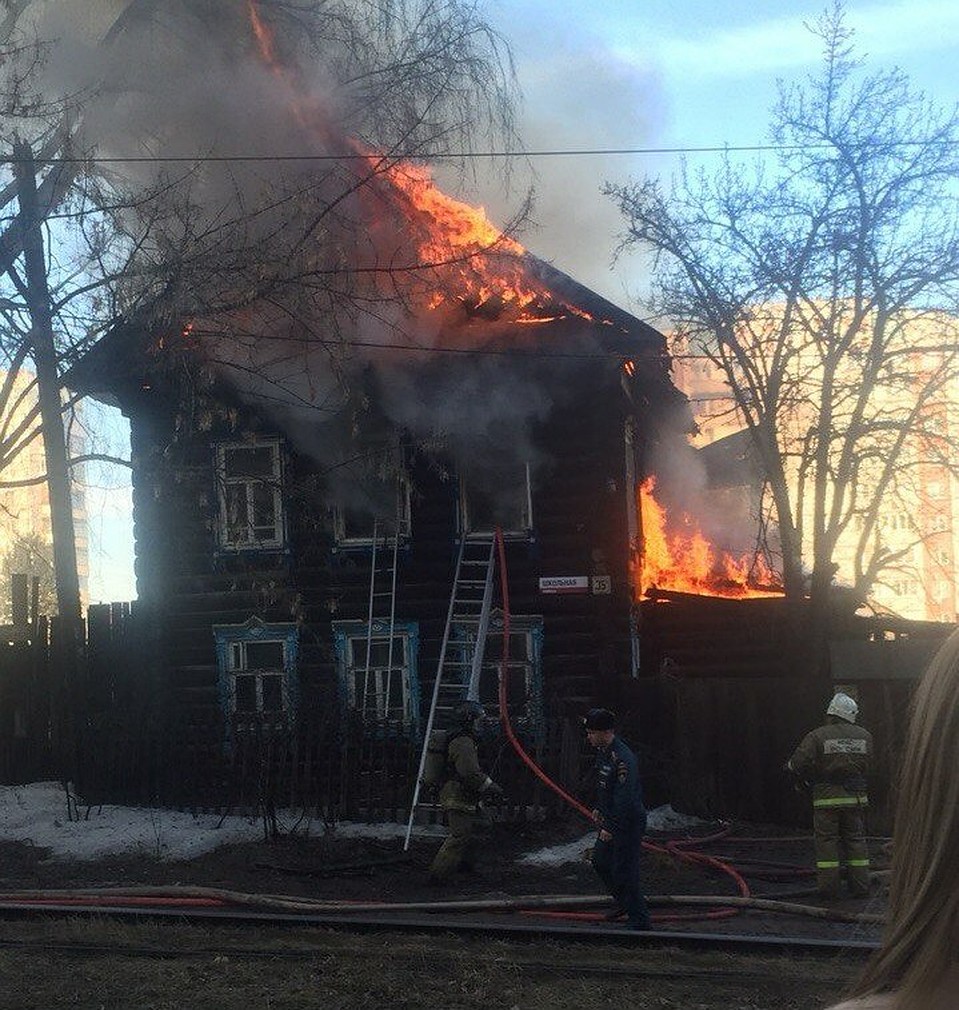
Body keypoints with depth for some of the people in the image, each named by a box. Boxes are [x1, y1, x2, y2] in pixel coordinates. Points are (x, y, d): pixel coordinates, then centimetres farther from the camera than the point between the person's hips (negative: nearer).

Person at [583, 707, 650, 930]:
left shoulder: (622, 759, -28)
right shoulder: (602, 751, 3)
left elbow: (625, 800, -29)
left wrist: (610, 828, -24)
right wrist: (598, 809, 24)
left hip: (628, 823, -10)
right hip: (610, 819, 10)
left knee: (624, 872, -4)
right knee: (600, 861, 22)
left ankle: (640, 922, 8)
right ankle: (624, 902, 41)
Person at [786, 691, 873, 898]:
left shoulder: (817, 736, -8)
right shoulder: (865, 736, 4)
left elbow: (800, 763, -14)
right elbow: (866, 766, 9)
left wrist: (810, 779, 7)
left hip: (827, 797, -3)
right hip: (856, 796, 3)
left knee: (826, 841, 4)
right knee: (856, 840, 12)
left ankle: (829, 887, 4)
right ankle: (860, 886, 15)